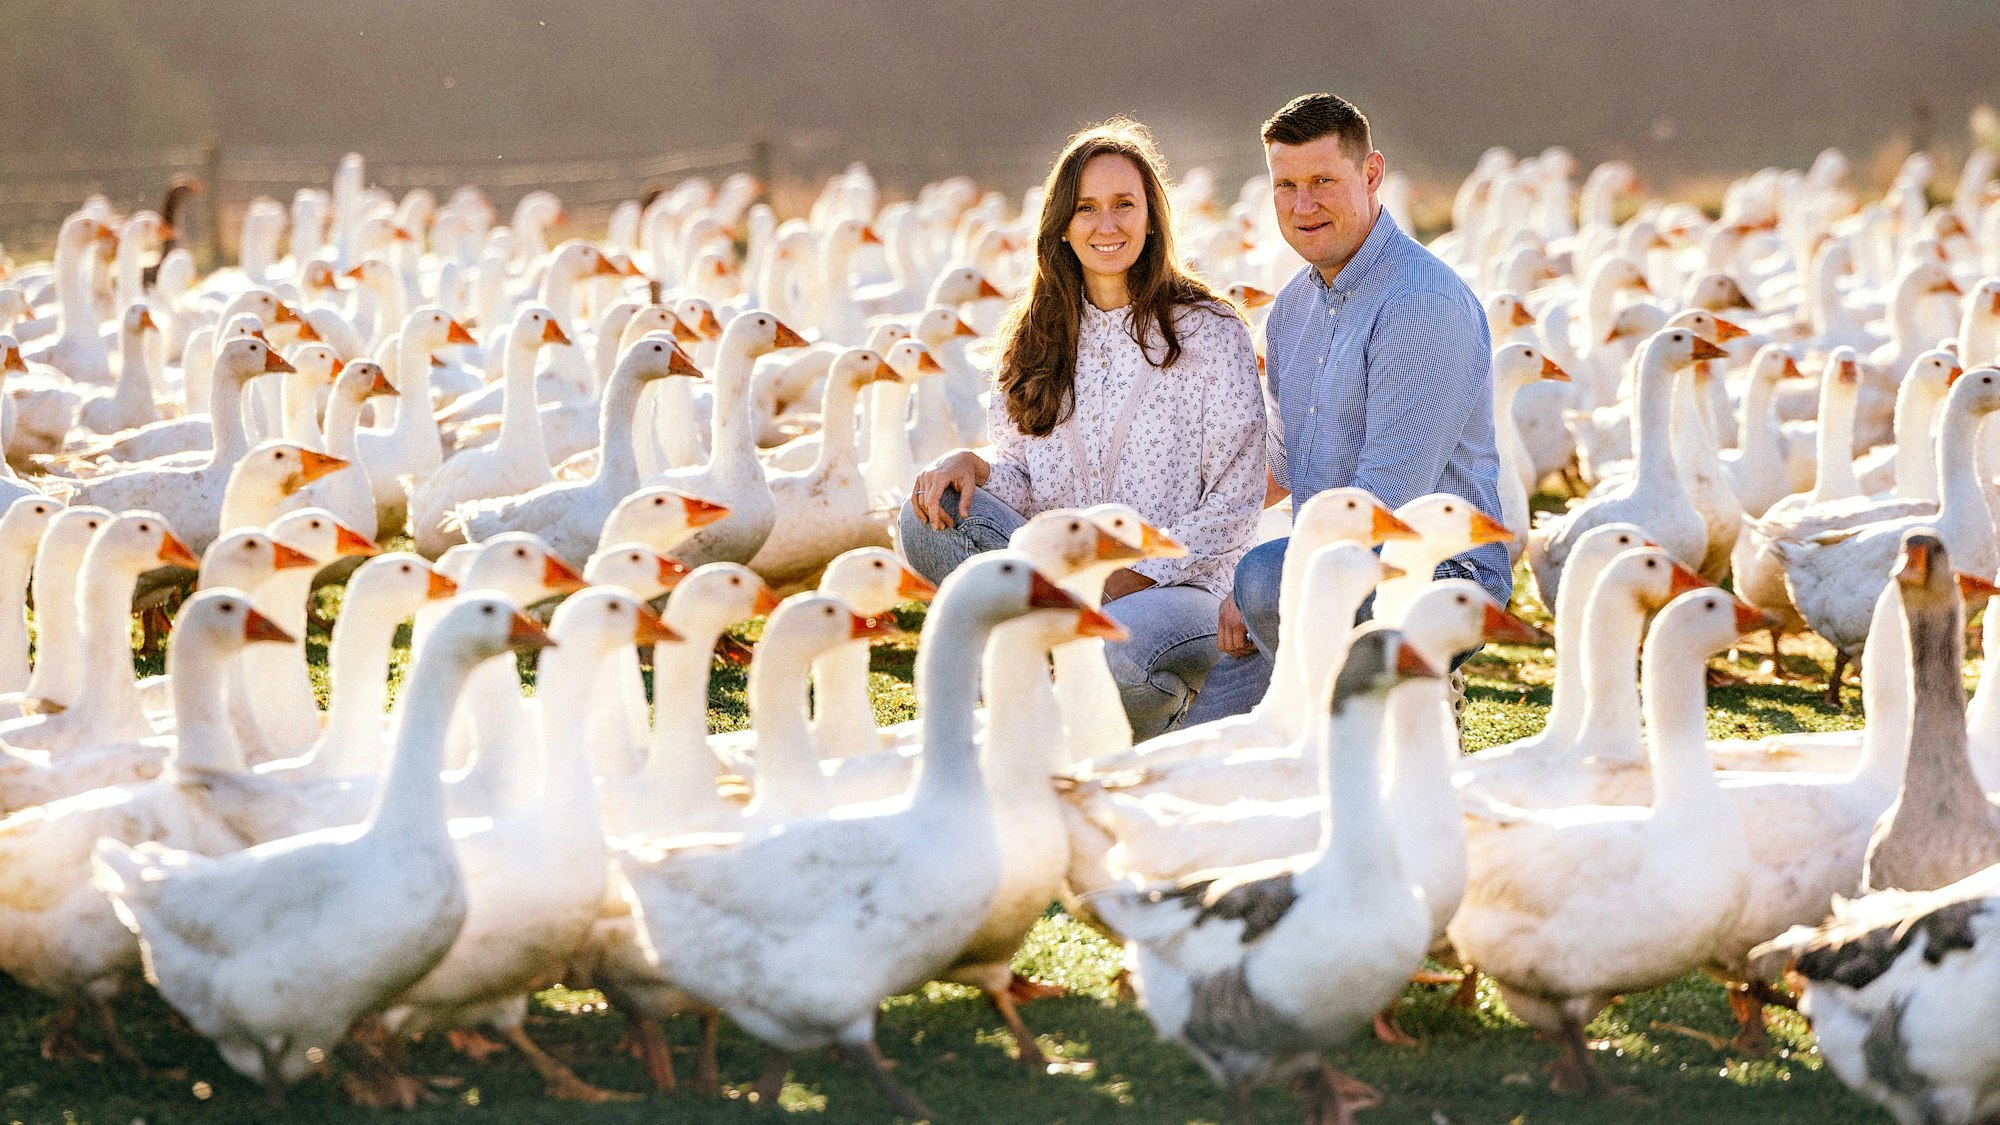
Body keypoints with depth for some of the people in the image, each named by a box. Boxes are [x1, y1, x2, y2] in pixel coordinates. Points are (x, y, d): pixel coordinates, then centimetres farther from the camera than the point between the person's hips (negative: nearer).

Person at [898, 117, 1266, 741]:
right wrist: (972, 465, -12)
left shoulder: (1210, 334, -4)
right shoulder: (1038, 338, 11)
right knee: (931, 517, -20)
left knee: (1115, 648, -39)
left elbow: (1232, 508, -6)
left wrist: (1131, 577, -17)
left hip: (1180, 584, -4)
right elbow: (1024, 486, 11)